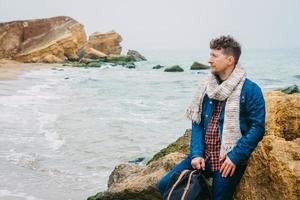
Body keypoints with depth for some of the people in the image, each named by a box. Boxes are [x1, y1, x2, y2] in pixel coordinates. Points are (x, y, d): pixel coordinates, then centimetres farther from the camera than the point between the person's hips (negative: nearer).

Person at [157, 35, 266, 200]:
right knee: (165, 185, -3)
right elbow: (197, 123, 7)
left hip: (229, 160, -5)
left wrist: (235, 157, -17)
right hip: (203, 156, 5)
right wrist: (196, 154, -6)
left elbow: (257, 127, -12)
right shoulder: (206, 87, 8)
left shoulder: (250, 90, -9)